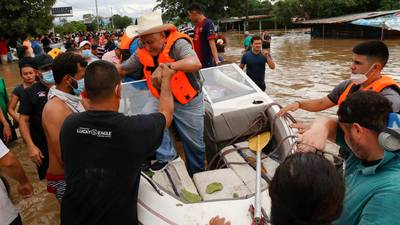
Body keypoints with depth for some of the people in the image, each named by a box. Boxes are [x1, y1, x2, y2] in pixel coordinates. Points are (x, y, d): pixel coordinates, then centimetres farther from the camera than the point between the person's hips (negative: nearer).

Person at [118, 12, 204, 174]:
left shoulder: (177, 44, -27)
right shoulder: (142, 53, -9)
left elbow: (196, 64, -46)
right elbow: (122, 69, 3)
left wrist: (166, 67, -59)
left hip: (188, 101, -4)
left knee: (195, 144, 9)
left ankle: (198, 174, 38)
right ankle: (166, 155, 0)